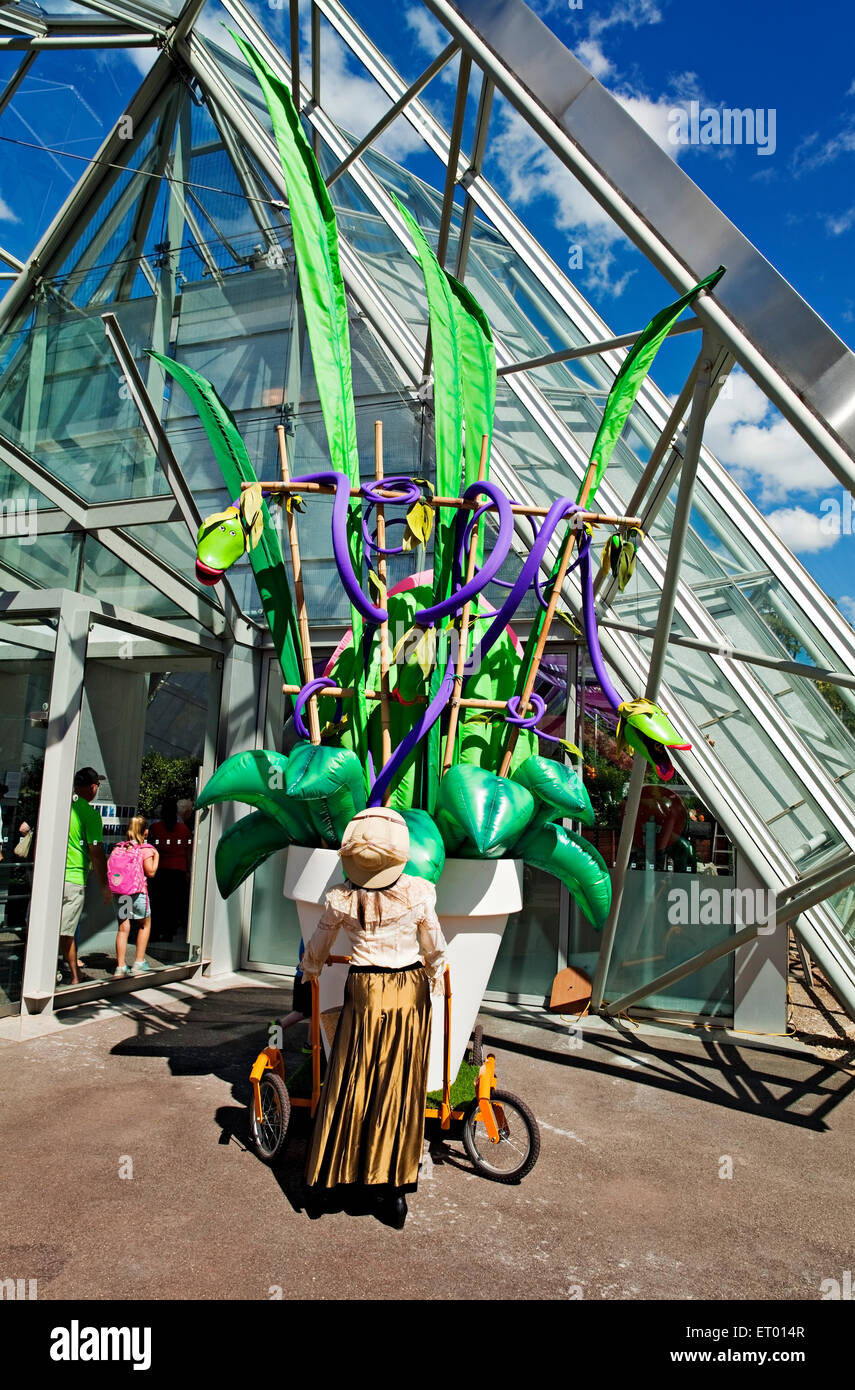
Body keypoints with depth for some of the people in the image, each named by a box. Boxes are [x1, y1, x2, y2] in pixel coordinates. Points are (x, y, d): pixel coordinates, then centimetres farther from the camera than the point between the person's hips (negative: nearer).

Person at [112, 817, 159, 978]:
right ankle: (139, 963, 15)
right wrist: (156, 856, 3)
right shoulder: (146, 849, -8)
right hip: (138, 892, -4)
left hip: (120, 891, 4)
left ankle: (120, 966, 5)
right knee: (145, 924, 16)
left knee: (123, 927, 7)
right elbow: (150, 872, -9)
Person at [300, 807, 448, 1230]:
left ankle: (332, 1169, 28)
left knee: (353, 1084, 14)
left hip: (364, 993, 0)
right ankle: (391, 1184, 19)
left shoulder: (341, 899, -8)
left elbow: (316, 949, 8)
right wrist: (435, 976, 21)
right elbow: (435, 949, 1)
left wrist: (310, 970, 30)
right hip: (409, 993, 0)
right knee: (399, 1087, 10)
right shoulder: (419, 894, -12)